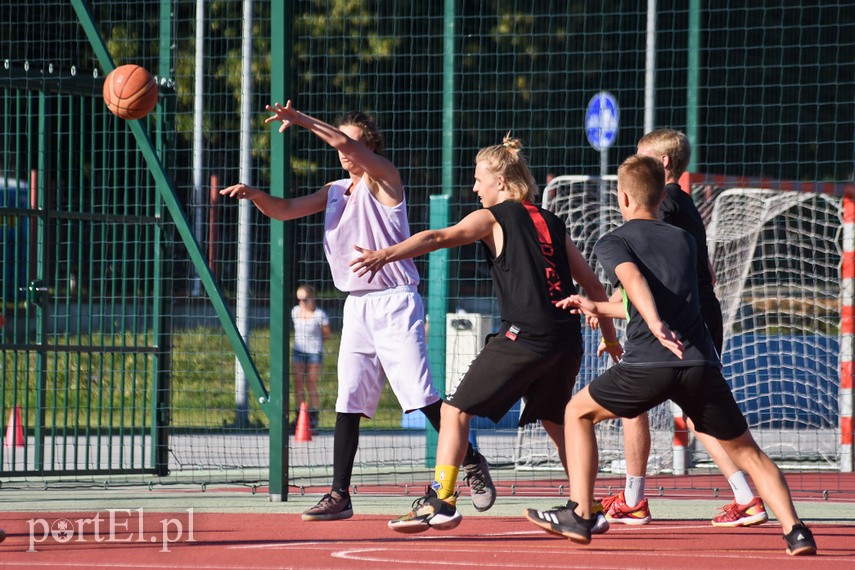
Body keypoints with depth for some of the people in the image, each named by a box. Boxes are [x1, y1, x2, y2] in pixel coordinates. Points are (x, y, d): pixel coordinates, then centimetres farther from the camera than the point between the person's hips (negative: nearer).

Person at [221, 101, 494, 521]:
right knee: (348, 402, 1)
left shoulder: (384, 179, -4)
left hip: (395, 302, -7)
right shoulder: (335, 191, 17)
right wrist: (255, 195, -8)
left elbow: (346, 143, -20)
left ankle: (473, 466, 3)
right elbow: (284, 210, 12)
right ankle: (339, 495, 2)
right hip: (357, 305, 7)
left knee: (422, 396, -11)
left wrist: (300, 119, -21)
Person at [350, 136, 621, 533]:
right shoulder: (552, 223, 21)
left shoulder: (493, 217, 4)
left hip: (524, 336, -6)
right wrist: (610, 339, 32)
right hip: (567, 340, 6)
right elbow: (592, 285, 23)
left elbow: (439, 237, -13)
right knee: (556, 421, 25)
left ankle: (440, 501, -10)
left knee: (456, 410, 0)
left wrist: (385, 255, -25)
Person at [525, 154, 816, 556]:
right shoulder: (684, 241, 25)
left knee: (578, 412, 20)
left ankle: (579, 515, 12)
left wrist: (656, 327, -30)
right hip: (702, 364, 3)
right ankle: (795, 531, -8)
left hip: (649, 363, -3)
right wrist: (598, 309, 46)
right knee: (746, 451, 11)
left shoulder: (612, 243, 10)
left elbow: (633, 278, -13)